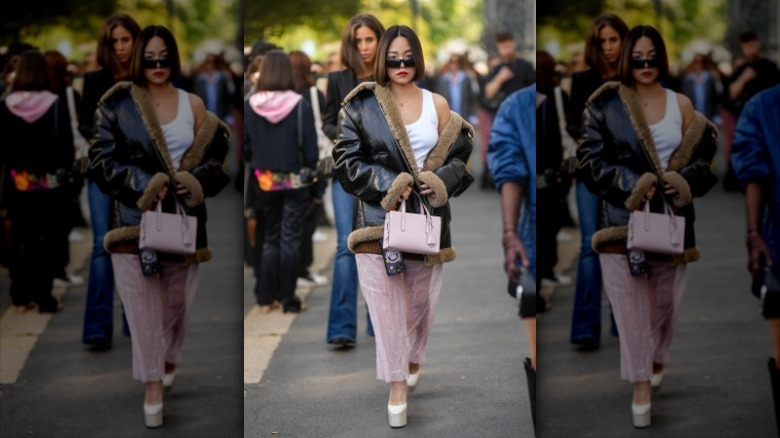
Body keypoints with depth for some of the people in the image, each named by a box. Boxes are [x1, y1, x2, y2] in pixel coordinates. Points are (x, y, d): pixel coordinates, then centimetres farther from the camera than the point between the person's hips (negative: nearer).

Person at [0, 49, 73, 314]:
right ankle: (44, 299, 3)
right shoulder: (56, 105, -10)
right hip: (50, 181, -2)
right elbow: (66, 144, -6)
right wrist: (64, 172, 5)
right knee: (46, 238, 4)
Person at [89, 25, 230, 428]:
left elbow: (218, 156, 7)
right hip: (135, 218, -2)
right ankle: (153, 386, -1)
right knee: (143, 303, -5)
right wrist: (143, 185, -17)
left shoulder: (193, 105, 4)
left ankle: (169, 360, 36)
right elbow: (100, 160, -5)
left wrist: (196, 181, -14)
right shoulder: (117, 104, -2)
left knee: (177, 299, 12)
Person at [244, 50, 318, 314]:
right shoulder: (300, 105, -14)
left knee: (269, 240, 15)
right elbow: (310, 146, -11)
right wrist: (311, 174, 3)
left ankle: (265, 299, 16)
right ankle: (288, 301, 8)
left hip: (265, 182, 2)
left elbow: (244, 146, -2)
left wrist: (257, 166, 13)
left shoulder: (250, 105, -7)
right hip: (295, 181, -2)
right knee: (290, 241, 6)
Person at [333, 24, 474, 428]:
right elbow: (346, 160, -4)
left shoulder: (437, 104, 4)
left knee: (421, 298, 11)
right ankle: (397, 386, 0)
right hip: (379, 217, -2)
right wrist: (388, 185, -15)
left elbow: (460, 154, 8)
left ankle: (412, 359, 37)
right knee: (387, 302, -5)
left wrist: (440, 182, -11)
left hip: (427, 217, 3)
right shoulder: (362, 105, -3)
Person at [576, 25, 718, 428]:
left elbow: (706, 157, 7)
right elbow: (588, 160, -5)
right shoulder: (605, 104, -3)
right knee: (630, 303, -5)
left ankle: (656, 359, 37)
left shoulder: (681, 105, 4)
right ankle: (641, 386, 0)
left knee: (665, 298, 12)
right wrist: (632, 184, -17)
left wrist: (683, 181, -14)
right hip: (623, 218, -2)